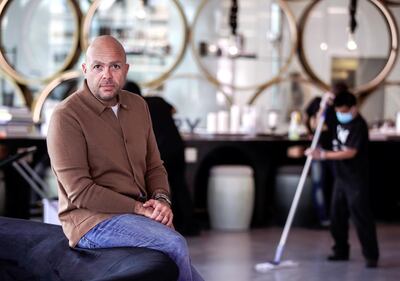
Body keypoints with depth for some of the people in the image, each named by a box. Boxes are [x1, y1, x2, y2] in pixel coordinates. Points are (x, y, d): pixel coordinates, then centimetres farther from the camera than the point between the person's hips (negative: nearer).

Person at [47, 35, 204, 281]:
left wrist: (161, 199, -5)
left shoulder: (138, 106, 11)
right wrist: (138, 208, -17)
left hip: (138, 214, 7)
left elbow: (154, 166, 17)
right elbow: (80, 191, -15)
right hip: (93, 219, -7)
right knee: (175, 244, -26)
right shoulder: (66, 117, -11)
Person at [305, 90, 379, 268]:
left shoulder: (359, 126, -18)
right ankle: (341, 251, 22)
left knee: (361, 217, -6)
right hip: (341, 177, 8)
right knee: (337, 217, 11)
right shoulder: (340, 121, 6)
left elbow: (350, 153, -26)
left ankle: (371, 256, -1)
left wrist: (323, 155, -28)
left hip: (356, 180, -8)